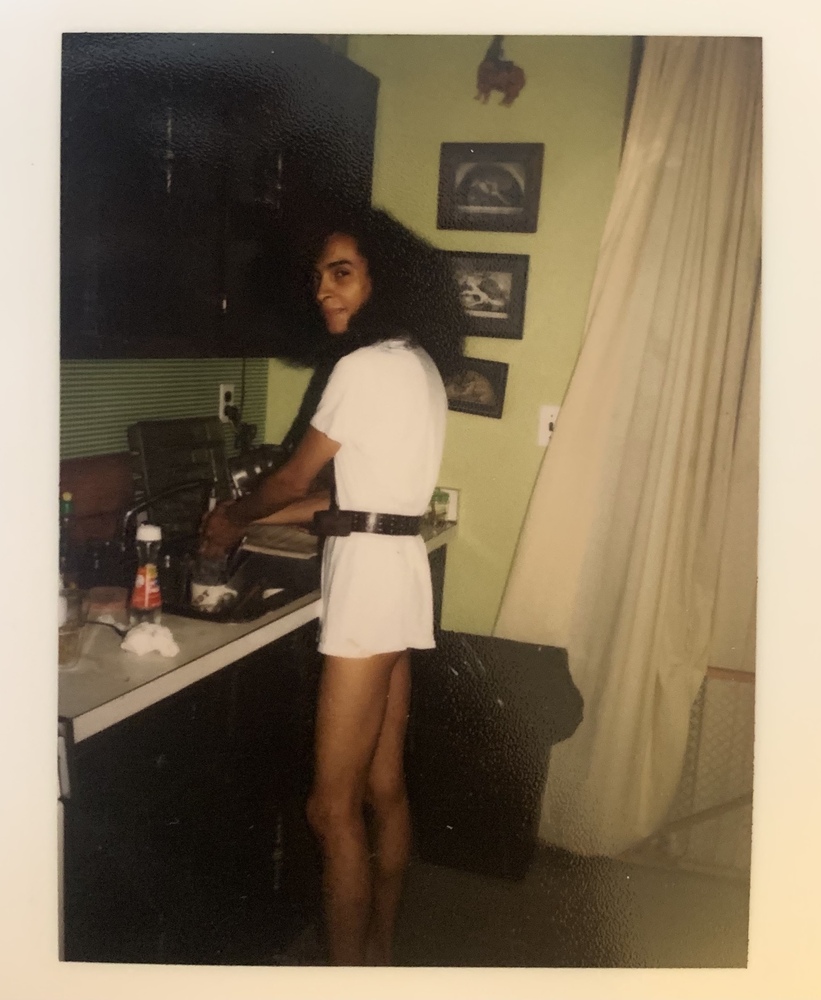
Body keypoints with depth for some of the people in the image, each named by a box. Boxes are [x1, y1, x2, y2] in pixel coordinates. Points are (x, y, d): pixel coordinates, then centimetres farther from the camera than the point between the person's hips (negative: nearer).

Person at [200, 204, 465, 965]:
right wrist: (253, 522, 16)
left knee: (333, 807, -1)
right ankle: (378, 956, 31)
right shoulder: (419, 363, 14)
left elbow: (293, 479, -5)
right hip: (399, 568, 10)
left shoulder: (364, 366, -14)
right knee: (384, 789, 17)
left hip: (368, 574, -10)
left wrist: (232, 518, 14)